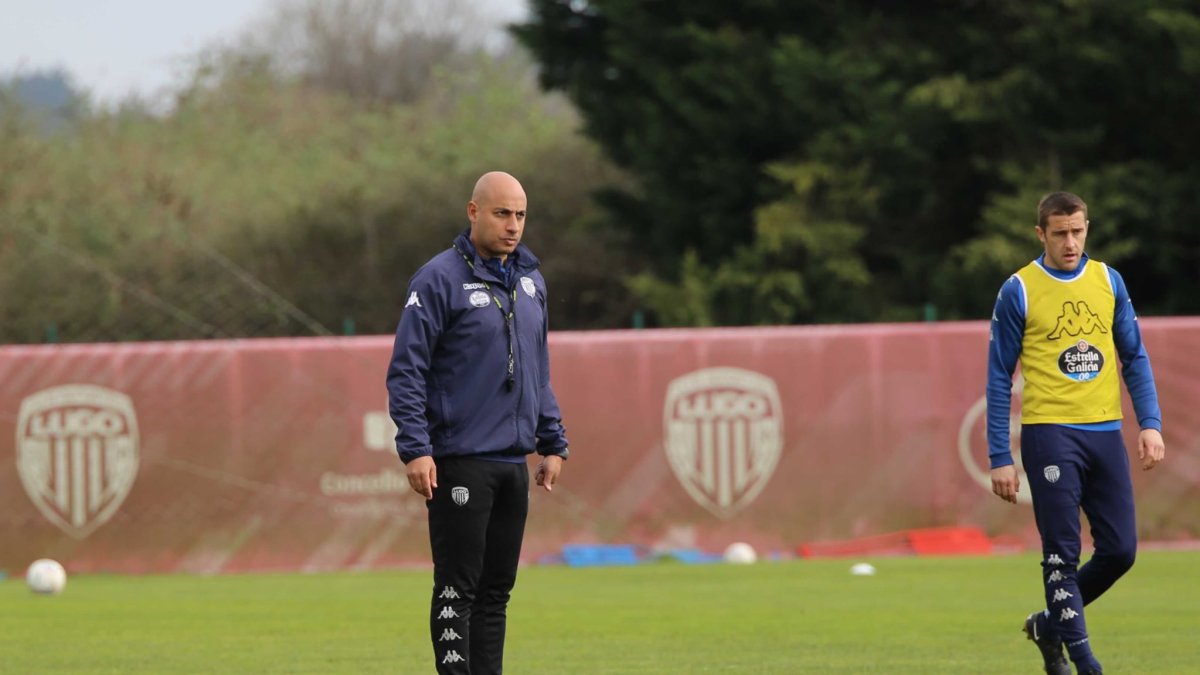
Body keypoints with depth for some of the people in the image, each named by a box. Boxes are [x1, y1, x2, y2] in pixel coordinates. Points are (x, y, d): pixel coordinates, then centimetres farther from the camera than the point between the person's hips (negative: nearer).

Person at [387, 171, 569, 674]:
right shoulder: (439, 279, -8)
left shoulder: (531, 281, 14)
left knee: (496, 590, 9)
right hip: (460, 460, -7)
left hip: (514, 461, 7)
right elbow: (406, 370, -11)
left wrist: (552, 442, 16)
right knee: (458, 588, -7)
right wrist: (415, 448, -18)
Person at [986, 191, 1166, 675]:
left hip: (1105, 433, 4)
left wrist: (1150, 423, 0)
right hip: (1050, 432, -4)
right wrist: (1000, 458, -4)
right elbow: (999, 378, 0)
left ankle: (1050, 624, 23)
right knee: (1062, 552, -7)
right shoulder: (1019, 291, -2)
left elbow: (1134, 358, 14)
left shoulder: (1109, 281, 10)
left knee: (1119, 550, 2)